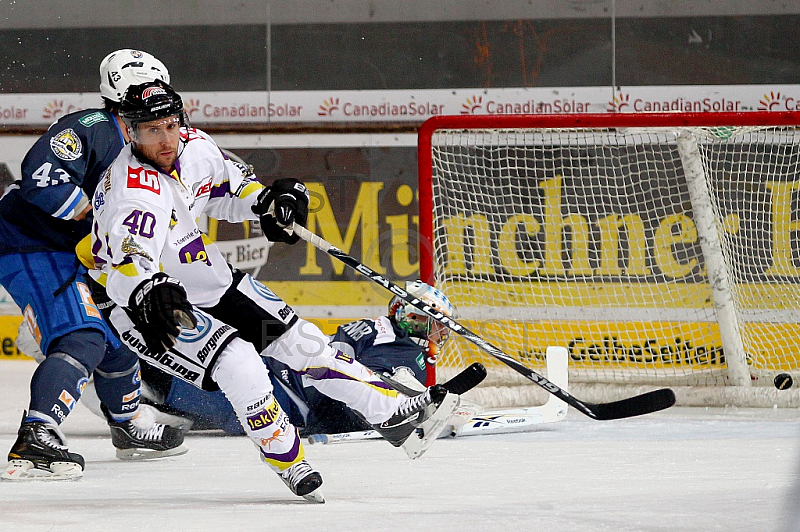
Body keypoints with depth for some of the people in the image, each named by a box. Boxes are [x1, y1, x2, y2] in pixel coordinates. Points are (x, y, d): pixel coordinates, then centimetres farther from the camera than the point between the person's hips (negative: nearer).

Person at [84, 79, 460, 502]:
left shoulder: (195, 146, -8)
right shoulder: (135, 192, -33)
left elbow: (225, 189, 14)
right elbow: (128, 261, -49)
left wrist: (265, 202, -4)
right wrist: (148, 293, -69)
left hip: (206, 281, 8)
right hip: (144, 306, -8)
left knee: (300, 340, 6)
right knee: (237, 364, -26)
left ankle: (396, 417, 14)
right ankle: (290, 464, -8)